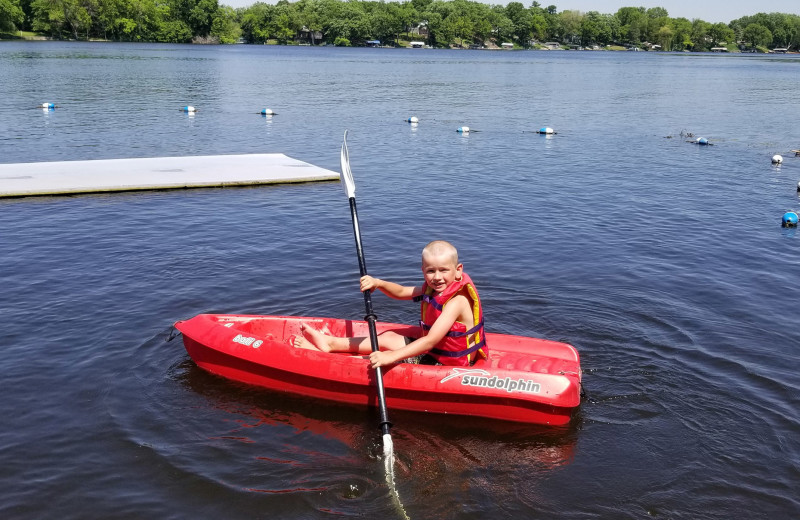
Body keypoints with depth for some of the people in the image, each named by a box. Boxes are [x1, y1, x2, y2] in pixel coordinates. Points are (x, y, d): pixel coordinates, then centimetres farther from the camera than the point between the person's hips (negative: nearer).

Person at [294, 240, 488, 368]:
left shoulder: (457, 301, -26)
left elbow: (430, 341, -34)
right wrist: (378, 283, -8)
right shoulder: (432, 289, 2)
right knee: (388, 337, 10)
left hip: (446, 365, -9)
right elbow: (401, 292, 14)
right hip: (432, 352, 9)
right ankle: (330, 342, 19)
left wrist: (391, 357, -40)